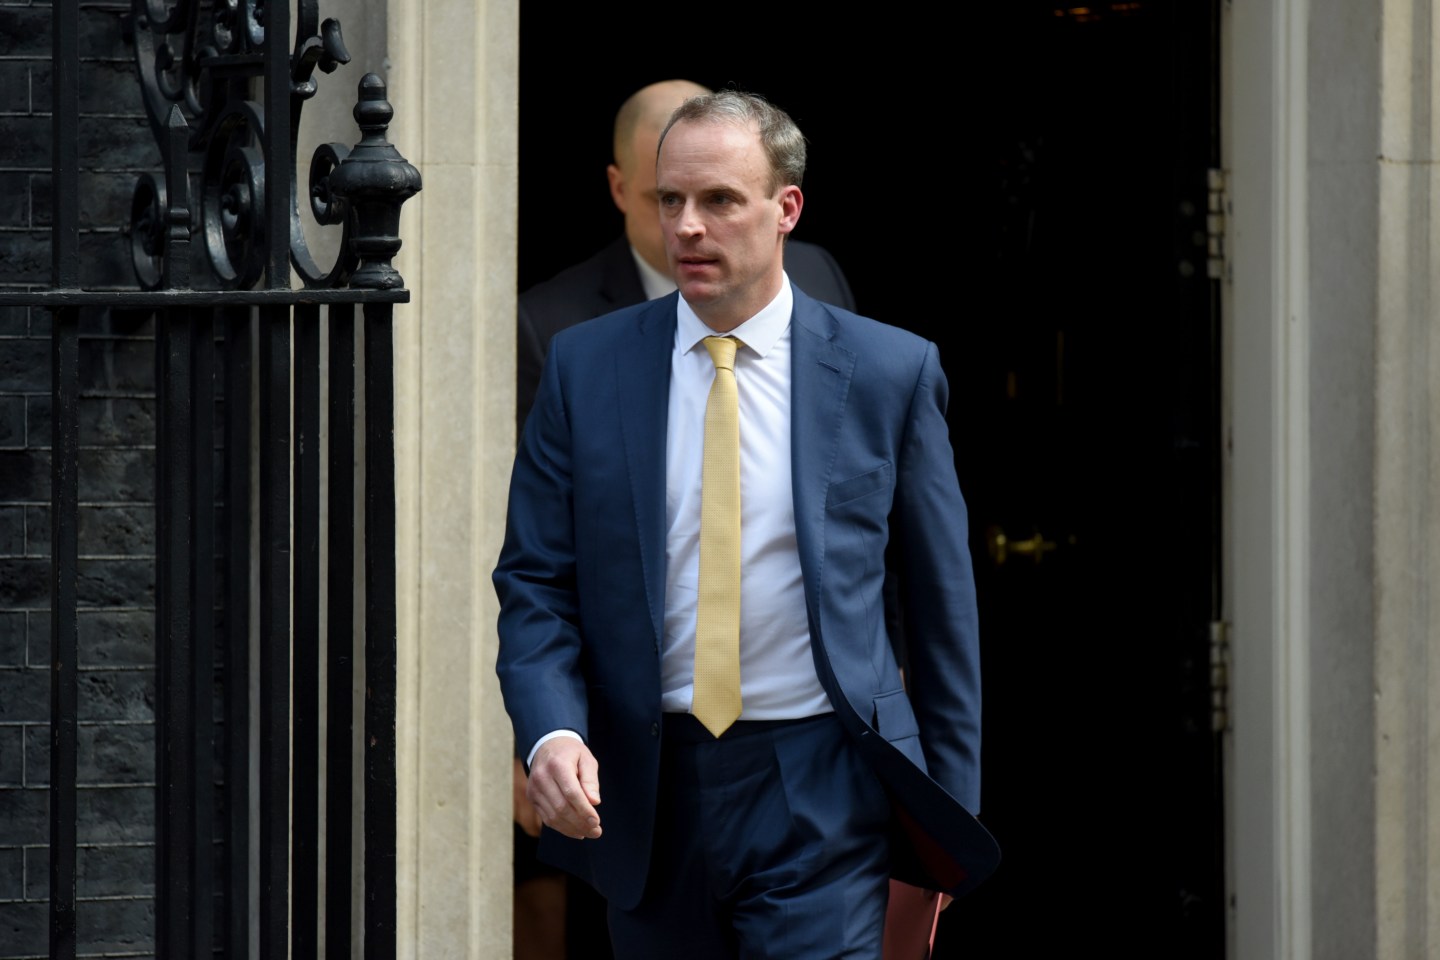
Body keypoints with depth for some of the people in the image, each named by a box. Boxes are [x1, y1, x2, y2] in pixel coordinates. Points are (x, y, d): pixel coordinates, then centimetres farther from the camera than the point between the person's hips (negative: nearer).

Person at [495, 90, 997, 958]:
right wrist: (552, 734, -15)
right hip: (645, 794, 2)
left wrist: (944, 818, 7)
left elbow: (942, 602, 6)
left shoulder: (889, 373, 0)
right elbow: (535, 584, 4)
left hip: (819, 799, -2)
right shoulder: (585, 367, 4)